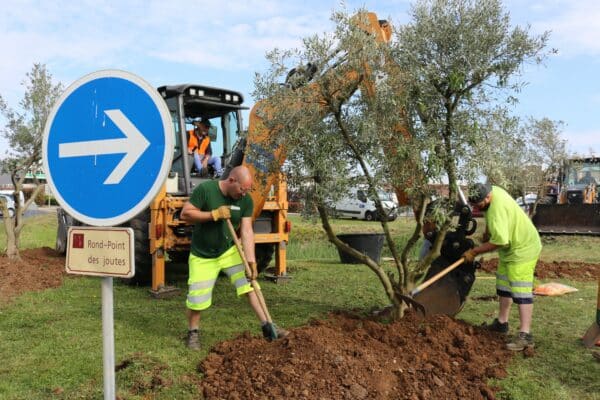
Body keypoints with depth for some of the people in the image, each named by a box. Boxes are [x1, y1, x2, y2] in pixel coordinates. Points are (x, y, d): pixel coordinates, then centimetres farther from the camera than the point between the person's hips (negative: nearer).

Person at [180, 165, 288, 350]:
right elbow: (185, 213, -19)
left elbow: (247, 231, -15)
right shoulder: (205, 189, -20)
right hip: (203, 255, -3)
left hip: (230, 250, 3)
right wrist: (214, 214, -28)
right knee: (197, 298, 0)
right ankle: (193, 332, 26)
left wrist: (251, 260, -24)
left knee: (248, 283, -8)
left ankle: (267, 326, -1)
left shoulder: (246, 200, -10)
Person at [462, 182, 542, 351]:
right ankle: (502, 323, 29)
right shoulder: (492, 191, -4)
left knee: (521, 292, -14)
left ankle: (525, 335, -14)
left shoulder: (497, 210, -34)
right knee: (503, 286, 17)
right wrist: (487, 233, 10)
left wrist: (474, 252, -24)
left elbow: (499, 241, -33)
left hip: (522, 250, -11)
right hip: (509, 249, 11)